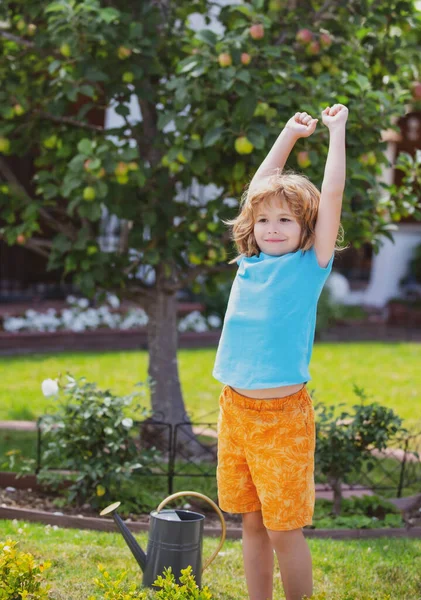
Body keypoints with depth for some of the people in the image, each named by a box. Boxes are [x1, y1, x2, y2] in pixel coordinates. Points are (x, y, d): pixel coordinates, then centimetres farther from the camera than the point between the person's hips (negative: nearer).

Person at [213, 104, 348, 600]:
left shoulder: (310, 265, -4)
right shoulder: (250, 262, 7)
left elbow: (332, 194, -7)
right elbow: (258, 187, 16)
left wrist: (336, 131, 1)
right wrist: (290, 134, 20)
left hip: (282, 415, -5)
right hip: (235, 409, 5)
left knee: (284, 529, 0)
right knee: (251, 522, 13)